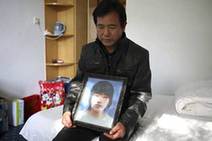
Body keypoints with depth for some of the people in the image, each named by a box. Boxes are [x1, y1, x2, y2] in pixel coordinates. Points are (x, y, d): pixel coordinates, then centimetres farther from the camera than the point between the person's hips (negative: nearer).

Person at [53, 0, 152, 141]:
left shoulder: (139, 55, -7)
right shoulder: (87, 50, 4)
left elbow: (141, 95, -8)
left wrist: (126, 123, -24)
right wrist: (68, 109, -8)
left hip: (120, 117, -3)